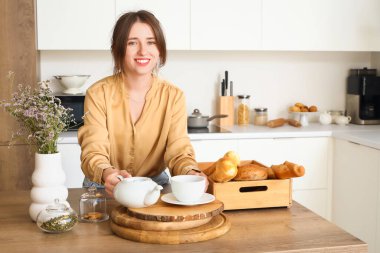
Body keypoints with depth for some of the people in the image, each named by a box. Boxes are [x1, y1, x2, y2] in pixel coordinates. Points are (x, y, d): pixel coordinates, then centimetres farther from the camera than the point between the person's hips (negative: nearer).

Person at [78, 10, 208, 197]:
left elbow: (178, 151, -12)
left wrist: (190, 173, -35)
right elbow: (93, 152, -19)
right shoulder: (98, 94, -11)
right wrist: (107, 174, -43)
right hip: (106, 189, -1)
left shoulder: (173, 96, -5)